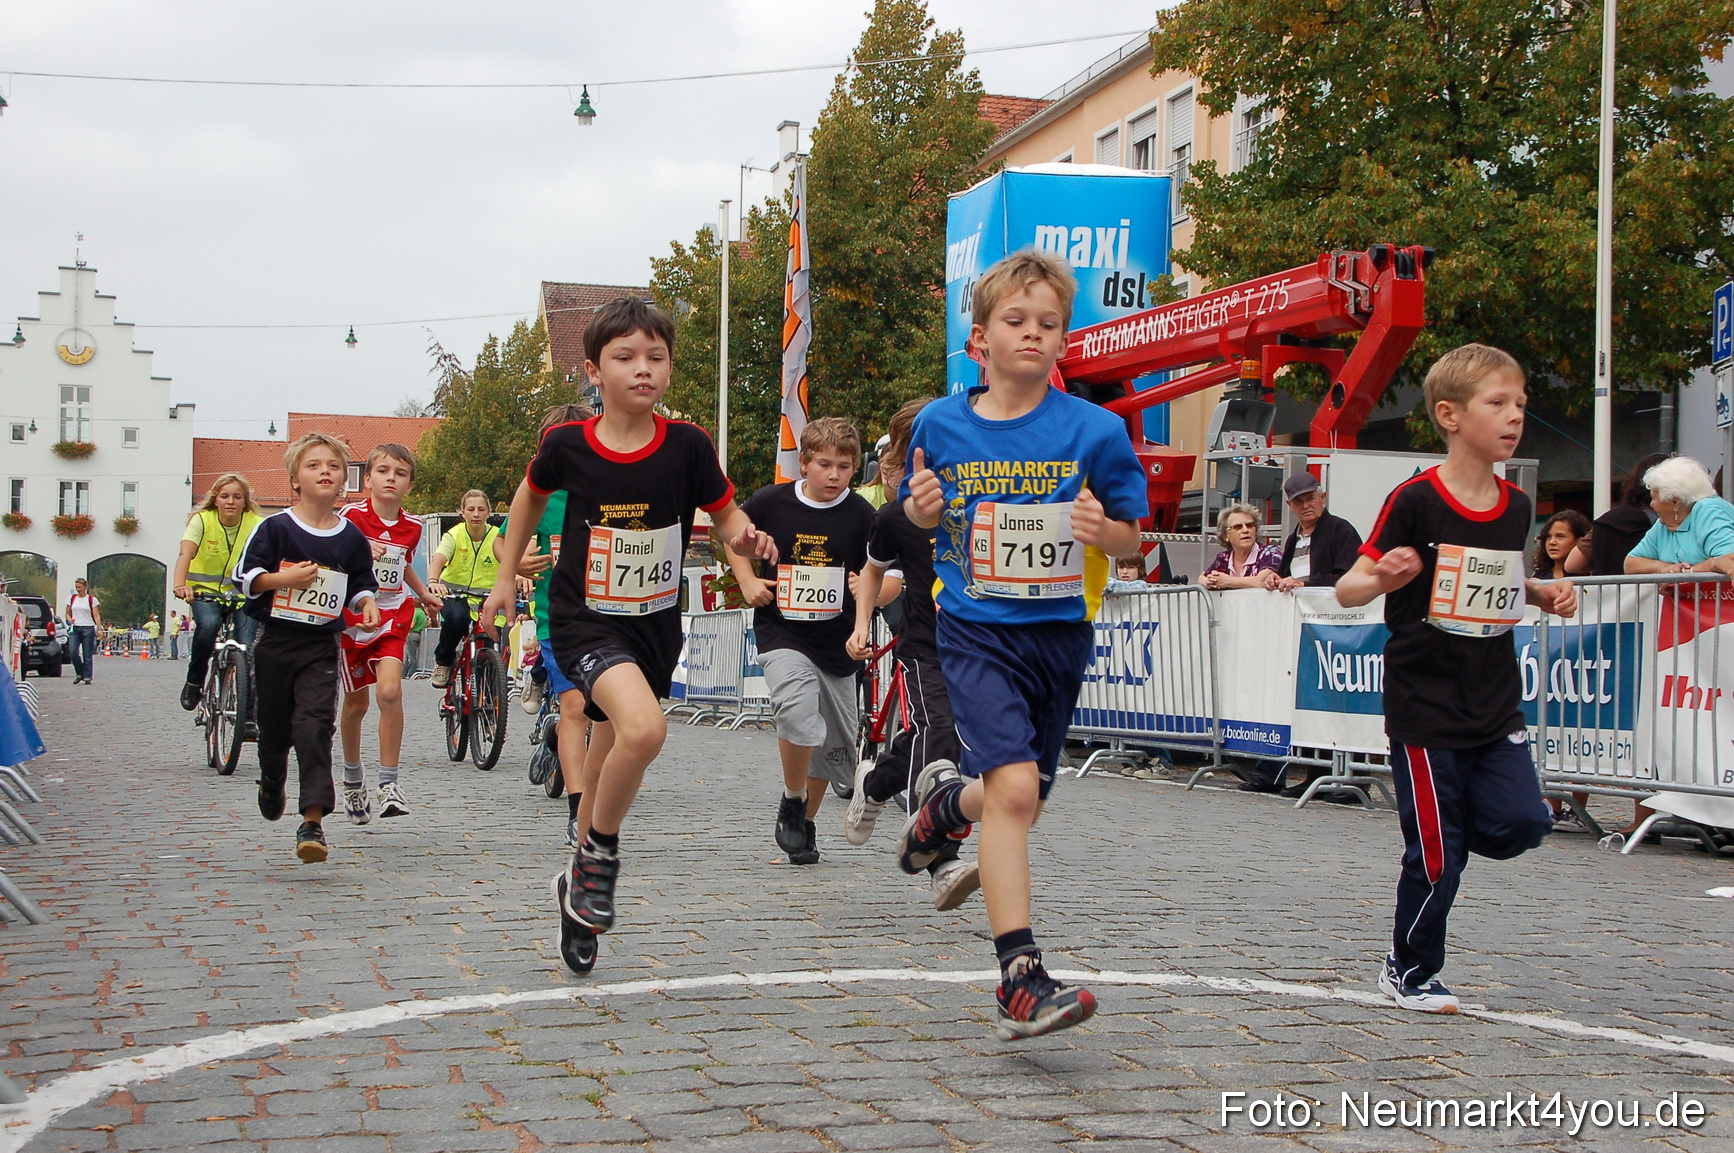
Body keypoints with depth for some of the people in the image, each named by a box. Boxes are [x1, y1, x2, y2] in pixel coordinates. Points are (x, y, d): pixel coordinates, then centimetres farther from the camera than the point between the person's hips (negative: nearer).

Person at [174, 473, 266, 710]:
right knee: (208, 624, -32)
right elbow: (185, 555, -25)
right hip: (205, 591, -1)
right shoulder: (201, 520, -11)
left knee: (247, 646, -18)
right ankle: (194, 681, -7)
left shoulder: (256, 525, -8)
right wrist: (180, 585, -45)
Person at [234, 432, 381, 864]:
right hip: (276, 641, 0)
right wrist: (284, 578, -17)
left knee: (314, 726, -15)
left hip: (321, 646, 0)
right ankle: (271, 783, 46)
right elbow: (245, 576, -3)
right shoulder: (275, 528, -3)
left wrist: (367, 603, -4)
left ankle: (313, 822, -18)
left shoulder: (351, 537, 4)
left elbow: (361, 584, 17)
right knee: (274, 727, 12)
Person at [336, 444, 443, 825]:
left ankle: (389, 782, -13)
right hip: (351, 617, -1)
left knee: (390, 690, -21)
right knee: (356, 704, 11)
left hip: (392, 616, 1)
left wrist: (423, 593, 15)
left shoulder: (411, 527, 4)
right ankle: (353, 776, 36)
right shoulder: (351, 516, -9)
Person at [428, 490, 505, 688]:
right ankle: (443, 660, -8)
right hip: (454, 594, -1)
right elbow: (438, 560, -27)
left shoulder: (496, 536, -7)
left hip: (486, 598, 1)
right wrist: (433, 581, -51)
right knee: (456, 617, -35)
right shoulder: (454, 535, -10)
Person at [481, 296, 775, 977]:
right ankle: (598, 860, -5)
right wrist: (506, 575, 17)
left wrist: (747, 539, -20)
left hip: (656, 625, 3)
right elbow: (532, 494, 12)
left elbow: (726, 515, 3)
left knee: (613, 759, 15)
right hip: (585, 620, -3)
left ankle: (579, 888, 37)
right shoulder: (568, 446, -10)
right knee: (643, 728, -28)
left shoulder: (687, 446, -10)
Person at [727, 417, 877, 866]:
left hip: (837, 642, 2)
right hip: (781, 633, -2)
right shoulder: (771, 502, -4)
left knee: (833, 746, 10)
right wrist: (748, 582, -1)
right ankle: (791, 802, -2)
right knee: (798, 713, -28)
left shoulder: (861, 515, -5)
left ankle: (806, 823, 35)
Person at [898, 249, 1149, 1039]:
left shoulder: (1094, 431, -6)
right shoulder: (940, 425, -2)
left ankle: (946, 799, 53)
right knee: (1014, 788, -21)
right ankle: (1020, 980, -17)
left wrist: (1103, 529, -20)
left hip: (1059, 633, 2)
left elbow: (1131, 538, 2)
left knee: (1018, 798, 16)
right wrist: (920, 508, -9)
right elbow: (917, 516, 14)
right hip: (977, 632, -2)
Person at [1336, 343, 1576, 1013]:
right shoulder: (1416, 500, -13)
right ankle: (1408, 972, 21)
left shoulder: (1515, 507, 6)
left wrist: (1545, 595, 5)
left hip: (1496, 703, 6)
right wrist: (1381, 579, -31)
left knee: (1521, 824, -9)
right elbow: (1347, 589, -10)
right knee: (1437, 856, 0)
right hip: (1425, 703, -6)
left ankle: (1440, 832, 22)